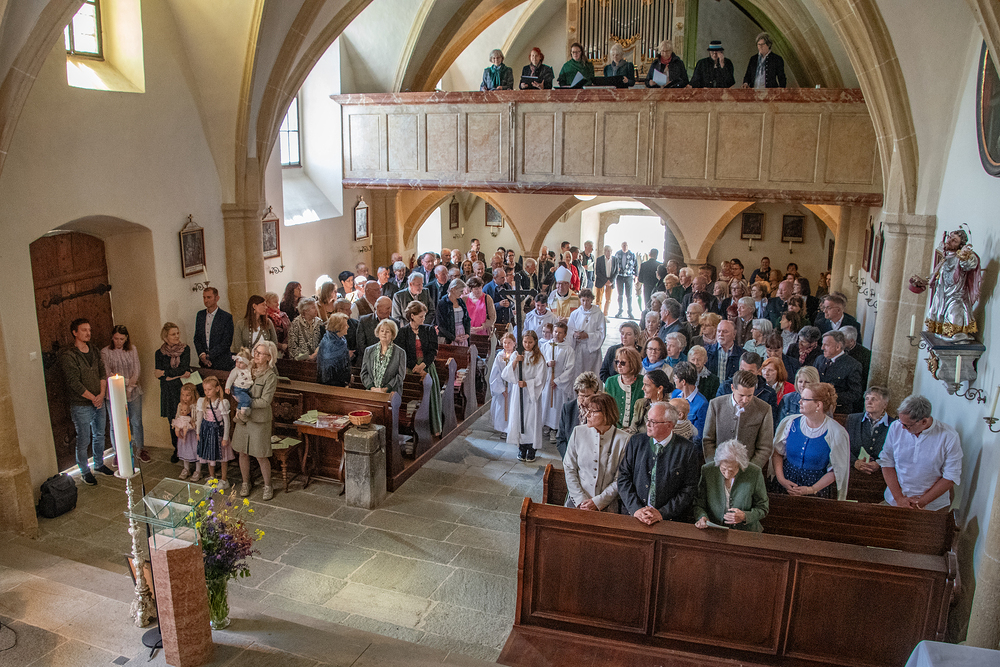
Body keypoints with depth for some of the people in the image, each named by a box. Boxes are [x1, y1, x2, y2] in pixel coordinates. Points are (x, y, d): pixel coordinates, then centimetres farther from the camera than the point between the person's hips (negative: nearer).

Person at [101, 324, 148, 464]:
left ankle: (140, 449, 23)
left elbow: (136, 371, 2)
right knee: (116, 425, 3)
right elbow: (107, 373, -8)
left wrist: (129, 388, -9)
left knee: (136, 422, 7)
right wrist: (126, 381, -15)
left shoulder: (132, 350, 5)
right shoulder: (105, 352, -2)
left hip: (133, 391, 2)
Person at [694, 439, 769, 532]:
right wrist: (701, 517, -18)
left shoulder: (755, 473, -8)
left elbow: (763, 508, 3)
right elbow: (698, 504, 3)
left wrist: (745, 516, -16)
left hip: (746, 532, -1)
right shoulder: (707, 470, -5)